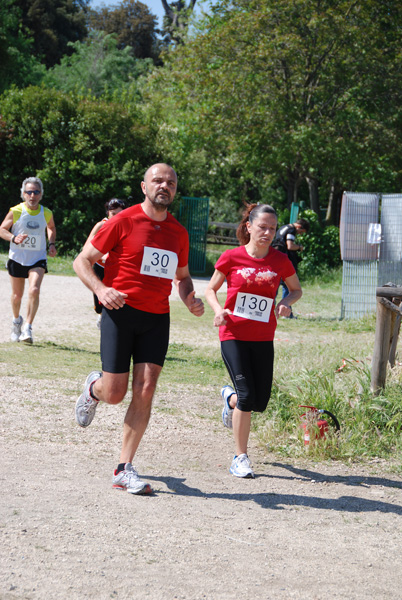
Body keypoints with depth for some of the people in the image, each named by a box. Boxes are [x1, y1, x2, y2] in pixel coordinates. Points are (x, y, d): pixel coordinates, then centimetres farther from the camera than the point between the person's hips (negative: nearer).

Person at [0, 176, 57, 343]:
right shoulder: (15, 211, -11)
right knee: (17, 295, 10)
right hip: (17, 258, 0)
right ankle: (16, 321, 41)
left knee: (34, 290, -21)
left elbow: (51, 228, 19)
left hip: (38, 259, 0)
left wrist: (51, 244, 3)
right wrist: (14, 238, -22)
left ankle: (27, 328, -16)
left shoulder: (47, 213, -3)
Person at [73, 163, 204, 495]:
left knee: (144, 392, -8)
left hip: (157, 318, 4)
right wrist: (100, 289, -21)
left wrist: (190, 298, 3)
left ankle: (125, 469, -1)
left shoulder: (178, 232, 11)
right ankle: (94, 388, 34)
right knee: (114, 393, -5)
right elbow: (82, 260, -3)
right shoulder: (124, 221, -5)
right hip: (121, 312, -4)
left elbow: (182, 276, 25)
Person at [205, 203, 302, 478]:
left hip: (263, 339, 3)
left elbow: (297, 289, 15)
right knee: (247, 396, -13)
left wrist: (286, 303, -8)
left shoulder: (280, 261, 0)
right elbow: (211, 289, 6)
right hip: (234, 335, -3)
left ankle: (230, 397, 40)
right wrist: (219, 311, -15)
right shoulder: (232, 257, -5)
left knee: (260, 402, 4)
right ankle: (241, 458, 2)